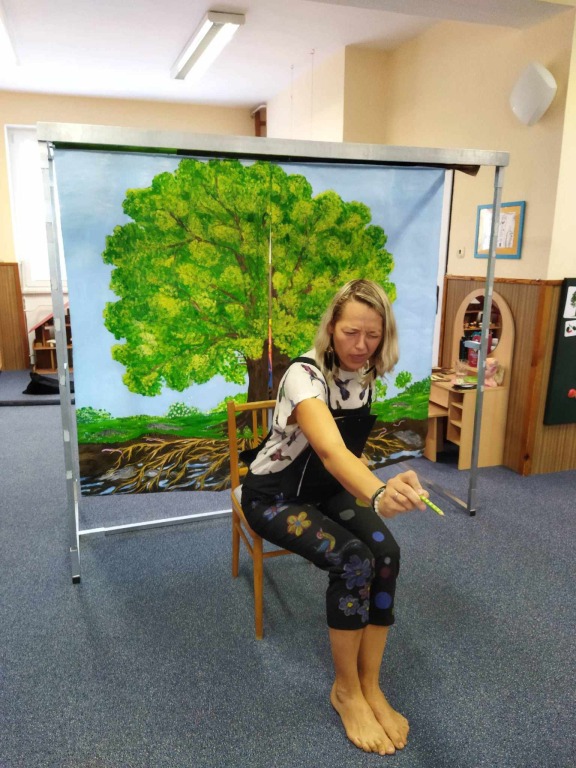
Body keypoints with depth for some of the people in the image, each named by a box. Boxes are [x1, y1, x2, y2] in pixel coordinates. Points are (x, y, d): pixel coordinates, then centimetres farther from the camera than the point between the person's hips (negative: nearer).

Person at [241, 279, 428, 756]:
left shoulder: (364, 374, -8)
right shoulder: (305, 375, -31)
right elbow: (330, 449, -50)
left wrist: (371, 487, 0)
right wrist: (378, 493, -67)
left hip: (329, 488, 6)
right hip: (275, 494, -6)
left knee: (387, 554, -19)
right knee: (353, 561, -26)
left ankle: (370, 686, -2)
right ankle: (346, 690, -3)